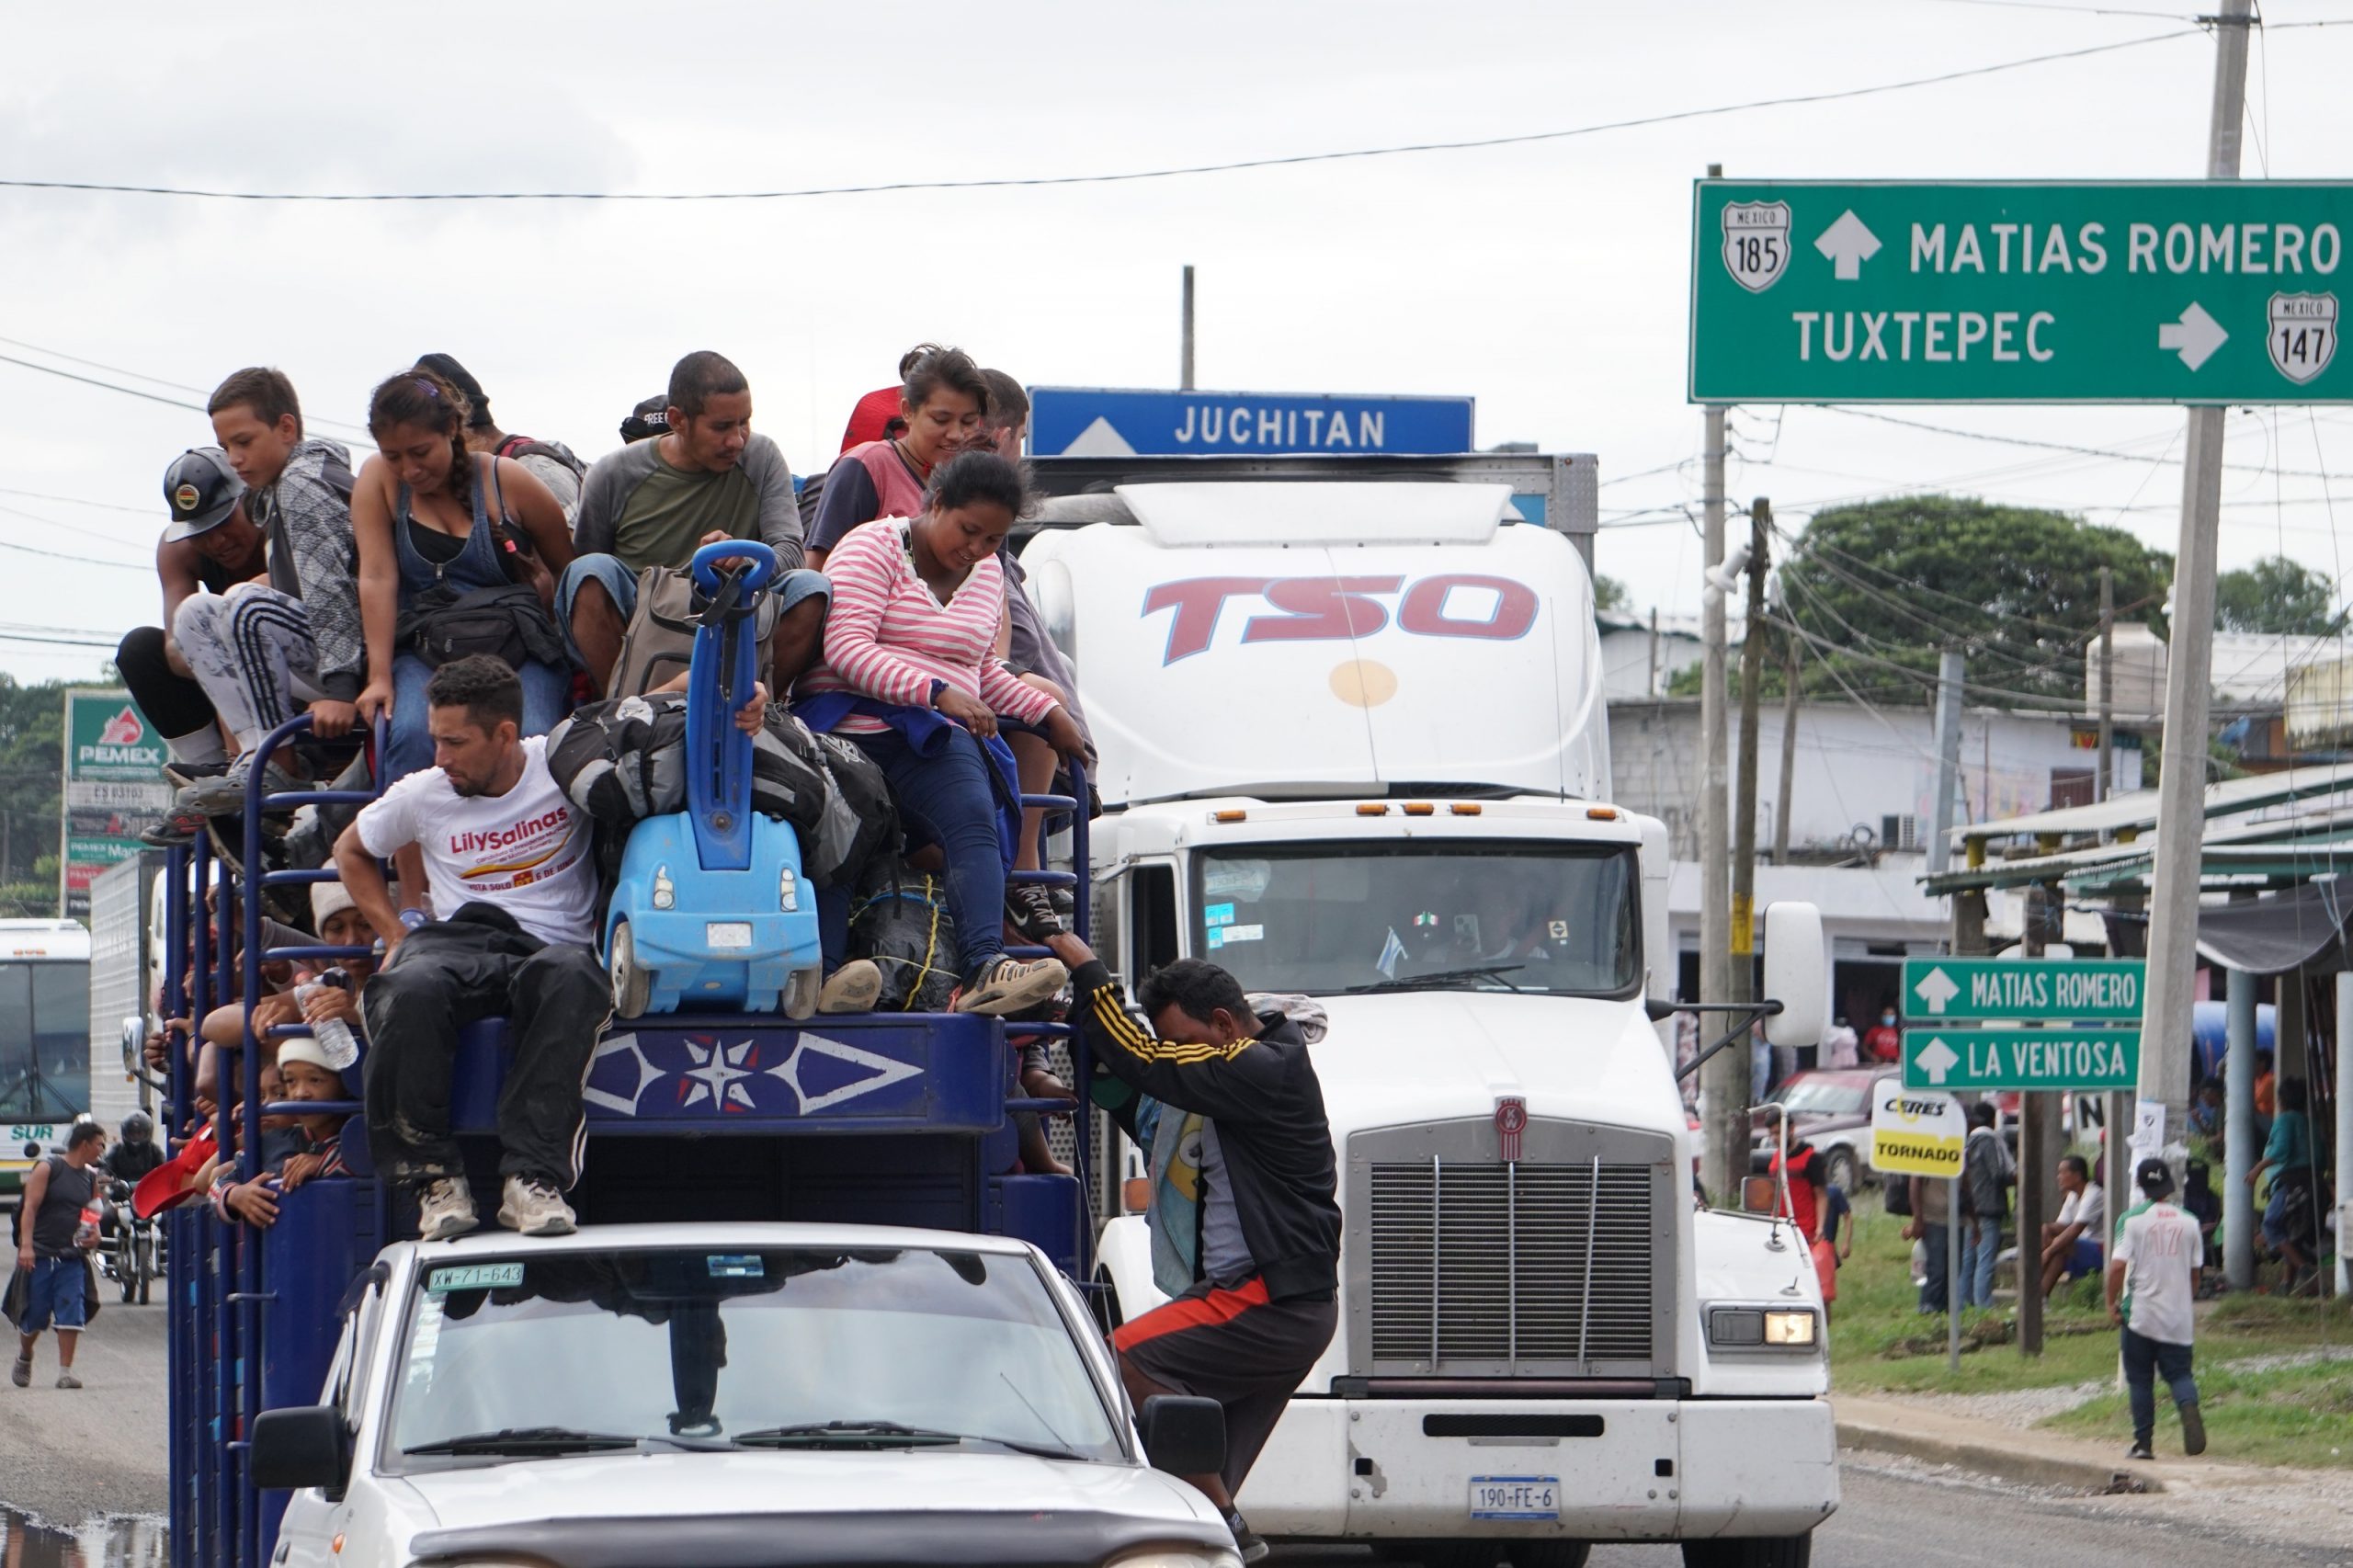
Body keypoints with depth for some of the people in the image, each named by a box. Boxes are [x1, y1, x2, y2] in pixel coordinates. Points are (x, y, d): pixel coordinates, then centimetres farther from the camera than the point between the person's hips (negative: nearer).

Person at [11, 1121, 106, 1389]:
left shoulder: (90, 1177, 12)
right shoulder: (48, 1169, -5)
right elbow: (30, 1208, -11)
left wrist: (94, 1234, 2)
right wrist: (26, 1245, -21)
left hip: (71, 1257, 4)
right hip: (39, 1255, -4)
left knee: (71, 1315, -8)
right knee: (34, 1317, 4)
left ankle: (65, 1372, -4)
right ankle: (24, 1358, 31)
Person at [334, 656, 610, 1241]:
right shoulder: (423, 794, 13)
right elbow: (350, 851, 31)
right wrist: (396, 936, 18)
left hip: (556, 946, -2)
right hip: (460, 941, 2)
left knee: (571, 979, -42)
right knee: (413, 991, -38)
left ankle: (533, 1176, -45)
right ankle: (435, 1176, -28)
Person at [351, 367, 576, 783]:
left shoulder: (508, 481, 2)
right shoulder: (378, 480, 3)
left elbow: (572, 573, 6)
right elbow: (377, 577, -5)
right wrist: (379, 677, -14)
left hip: (517, 648, 0)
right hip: (421, 649, 0)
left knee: (530, 742, -31)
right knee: (412, 736, -32)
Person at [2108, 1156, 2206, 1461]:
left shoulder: (2133, 1219, -7)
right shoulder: (2188, 1222, 4)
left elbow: (2118, 1266, -14)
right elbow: (2194, 1273, 10)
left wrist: (2112, 1302, -1)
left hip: (2140, 1313, -2)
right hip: (2178, 1316, 2)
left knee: (2140, 1380, 7)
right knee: (2178, 1372, 8)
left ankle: (2143, 1442, 5)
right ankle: (2188, 1405, -25)